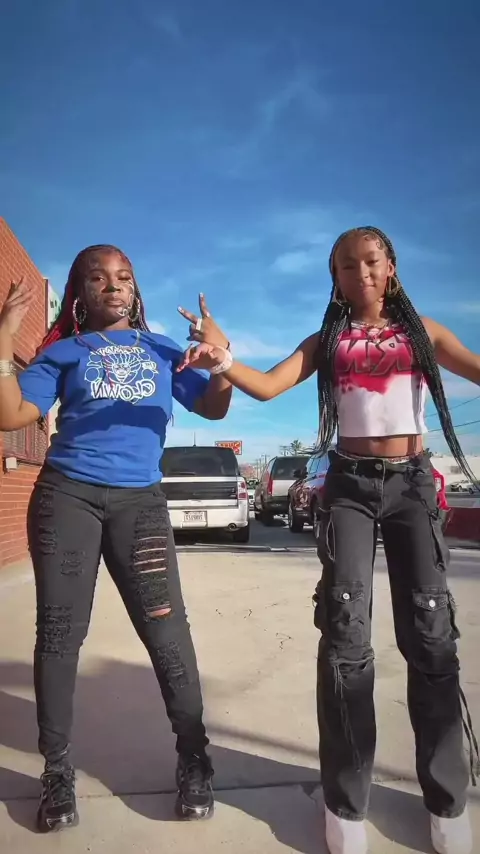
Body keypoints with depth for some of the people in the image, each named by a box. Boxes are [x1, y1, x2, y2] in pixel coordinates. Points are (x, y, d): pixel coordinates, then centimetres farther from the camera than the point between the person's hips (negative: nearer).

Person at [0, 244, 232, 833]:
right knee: (60, 632, 3)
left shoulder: (163, 350, 15)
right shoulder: (63, 351, 11)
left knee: (166, 630, -4)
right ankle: (57, 770, 18)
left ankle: (193, 759, 11)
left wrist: (222, 355, -7)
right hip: (66, 496, 0)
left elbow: (213, 407, 9)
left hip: (140, 501, 1)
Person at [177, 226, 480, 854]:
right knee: (345, 631, -6)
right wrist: (221, 359, -23)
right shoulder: (327, 341, 9)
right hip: (350, 485, 0)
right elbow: (268, 386, -5)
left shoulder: (420, 330, 11)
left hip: (412, 482, 1)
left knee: (430, 631, 0)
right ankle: (346, 799, 7)